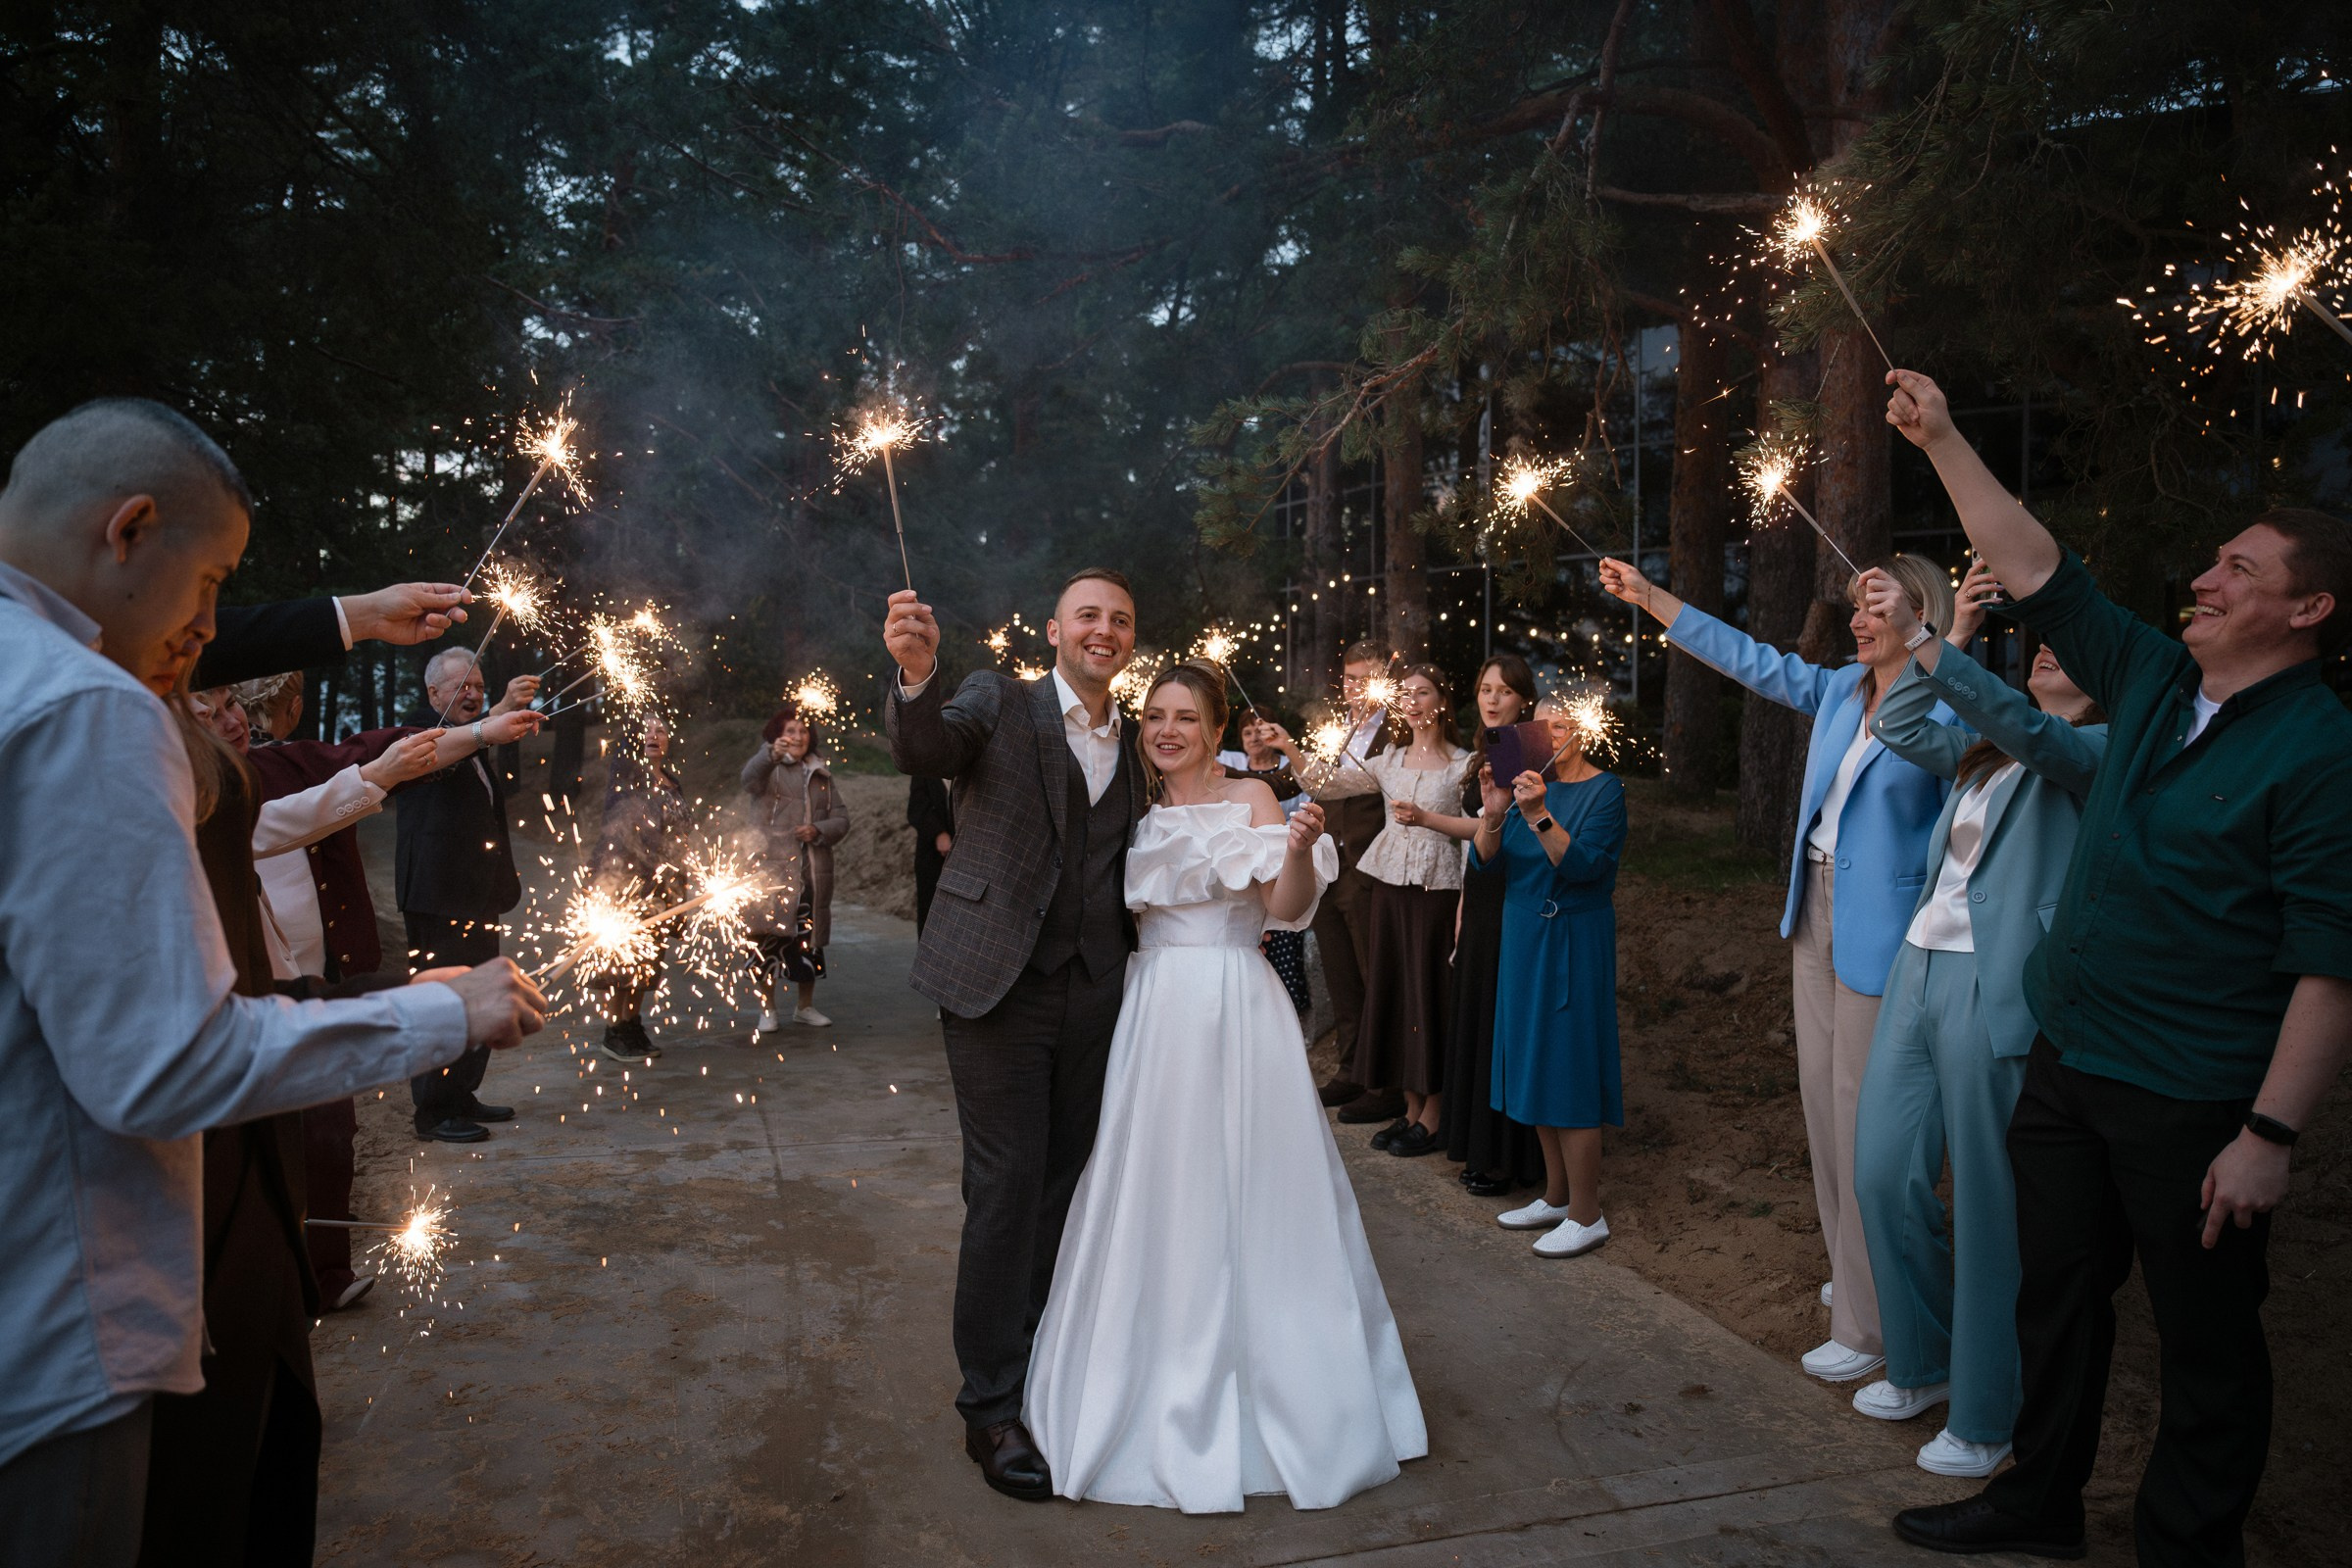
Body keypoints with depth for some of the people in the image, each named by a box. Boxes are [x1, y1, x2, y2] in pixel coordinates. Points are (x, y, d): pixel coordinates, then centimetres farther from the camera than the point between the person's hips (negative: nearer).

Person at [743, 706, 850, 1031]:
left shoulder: (821, 774, 19)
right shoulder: (770, 768, 4)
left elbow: (841, 819, 14)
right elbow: (750, 778, -21)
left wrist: (819, 830, -8)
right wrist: (772, 753, -42)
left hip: (813, 870, 5)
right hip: (773, 866, -5)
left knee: (809, 941, 10)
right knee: (770, 938, -9)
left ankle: (806, 1007, 23)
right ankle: (768, 1010, 0)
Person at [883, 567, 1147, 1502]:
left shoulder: (1131, 746, 12)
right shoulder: (999, 704, -3)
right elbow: (922, 750, -24)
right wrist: (916, 677, -44)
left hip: (1092, 994, 5)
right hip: (999, 985, -5)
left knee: (1068, 1181, 14)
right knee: (1005, 1188, -1)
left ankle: (1048, 1364, 32)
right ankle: (990, 1406, 13)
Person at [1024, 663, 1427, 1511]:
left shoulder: (1250, 797, -2)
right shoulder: (1140, 813, 11)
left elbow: (1287, 907, -13)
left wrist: (1300, 850, -30)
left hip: (1235, 1012, -4)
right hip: (1154, 1013, 4)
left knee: (1246, 1196, 2)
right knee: (1156, 1196, 9)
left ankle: (1280, 1395, 20)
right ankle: (1169, 1395, 25)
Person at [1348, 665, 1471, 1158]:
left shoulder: (1463, 764, -2)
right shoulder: (1389, 760, 10)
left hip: (1437, 889, -5)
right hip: (1388, 884, 5)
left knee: (1430, 992, -1)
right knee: (1391, 987, 8)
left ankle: (1433, 1119, 10)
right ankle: (1411, 1110, 19)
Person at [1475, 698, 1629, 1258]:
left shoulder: (1604, 788, -9)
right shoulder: (1529, 781, 8)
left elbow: (1584, 864, -23)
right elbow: (1484, 861, 0)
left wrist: (1539, 815, -33)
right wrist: (1493, 813, -18)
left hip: (1574, 942, -7)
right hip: (1523, 937, 7)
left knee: (1569, 1070, -4)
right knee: (1537, 1067, 13)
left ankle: (1586, 1216, 7)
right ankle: (1556, 1197, 26)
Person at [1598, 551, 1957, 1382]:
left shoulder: (1947, 712, -12)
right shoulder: (1838, 691, 7)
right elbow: (1751, 660, 14)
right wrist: (1647, 594, 14)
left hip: (1882, 932, -8)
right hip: (1815, 912, 8)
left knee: (1863, 1117, -4)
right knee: (1821, 1093, 15)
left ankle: (1869, 1326, 8)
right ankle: (1854, 1272, 33)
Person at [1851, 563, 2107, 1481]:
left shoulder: (2099, 750, -4)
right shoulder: (1983, 748, 18)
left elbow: (2020, 724, -23)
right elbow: (1900, 728, 6)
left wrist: (1918, 638, -33)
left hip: (1994, 991, -7)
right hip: (1919, 967, 7)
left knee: (1989, 1205, 1)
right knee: (1884, 1173, 11)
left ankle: (1984, 1419, 16)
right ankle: (1921, 1365, 31)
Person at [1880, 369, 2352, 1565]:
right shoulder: (2153, 681, 5)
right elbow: (2037, 570, 10)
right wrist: (1942, 442, 9)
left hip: (2191, 1103, -7)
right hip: (2065, 1062, 7)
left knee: (2204, 1341, 9)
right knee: (2055, 1294, 19)